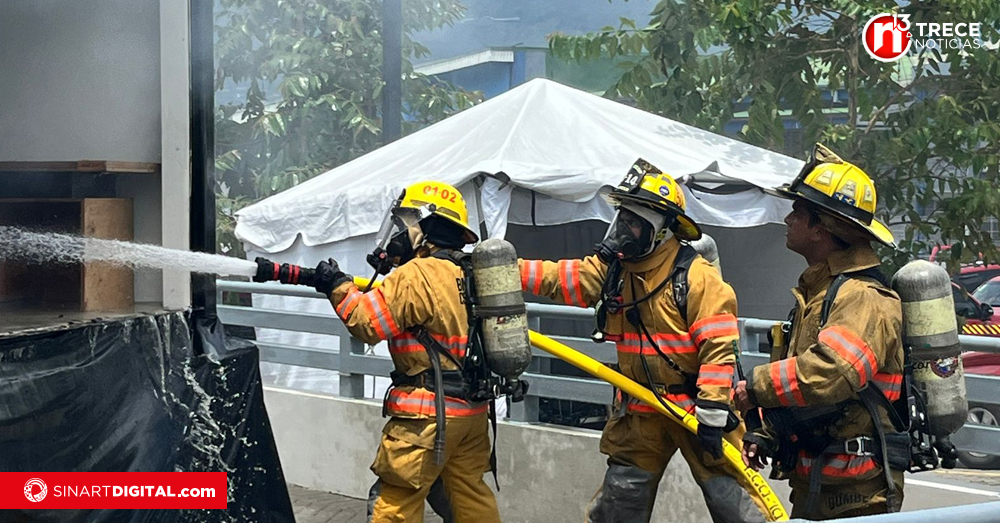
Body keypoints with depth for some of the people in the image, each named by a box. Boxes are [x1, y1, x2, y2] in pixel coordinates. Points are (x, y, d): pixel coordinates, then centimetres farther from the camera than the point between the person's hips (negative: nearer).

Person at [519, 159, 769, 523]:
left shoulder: (696, 275, -17)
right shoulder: (612, 269, 3)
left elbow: (719, 344, -20)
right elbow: (557, 277, -2)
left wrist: (712, 408, -25)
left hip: (694, 406, -6)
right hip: (639, 409, 6)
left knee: (729, 492, -4)